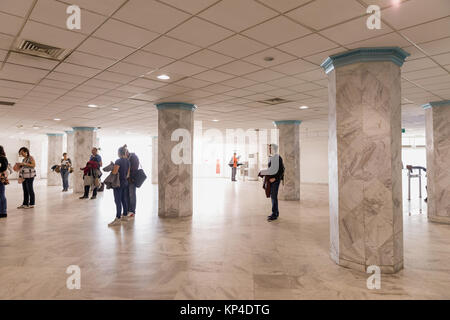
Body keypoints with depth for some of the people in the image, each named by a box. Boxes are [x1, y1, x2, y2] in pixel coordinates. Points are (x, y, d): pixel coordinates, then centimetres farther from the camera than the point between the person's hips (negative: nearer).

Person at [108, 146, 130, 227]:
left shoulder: (118, 161, -16)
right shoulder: (127, 161, 7)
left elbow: (114, 172, -19)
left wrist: (112, 166, -2)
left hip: (119, 182, -8)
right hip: (125, 182, 8)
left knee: (118, 201, -6)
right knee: (124, 199, 15)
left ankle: (118, 219, -4)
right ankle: (125, 216, 24)